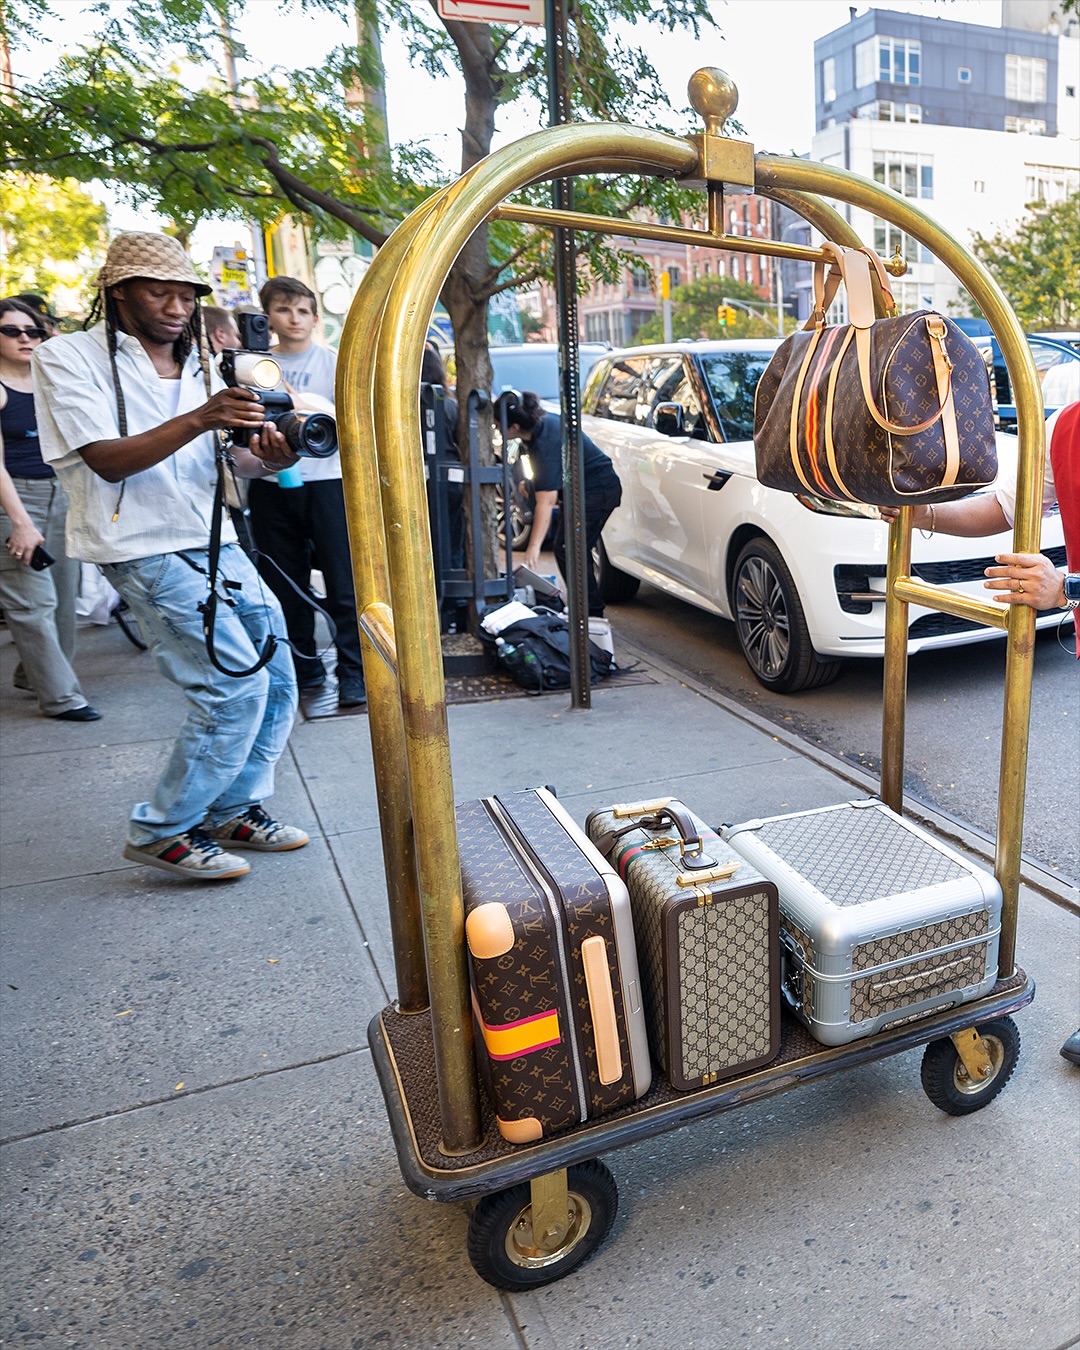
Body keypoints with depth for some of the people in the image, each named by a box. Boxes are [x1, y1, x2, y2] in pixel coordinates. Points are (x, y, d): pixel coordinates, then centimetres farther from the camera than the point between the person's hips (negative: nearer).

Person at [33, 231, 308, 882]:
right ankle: (162, 830, 4)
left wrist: (265, 457, -10)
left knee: (276, 676, 5)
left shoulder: (195, 361, 16)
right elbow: (108, 462, -15)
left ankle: (235, 808, 23)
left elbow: (221, 457, 14)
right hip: (148, 551, -7)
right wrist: (200, 418, -26)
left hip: (215, 542, 7)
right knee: (236, 686, -14)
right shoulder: (70, 357, -3)